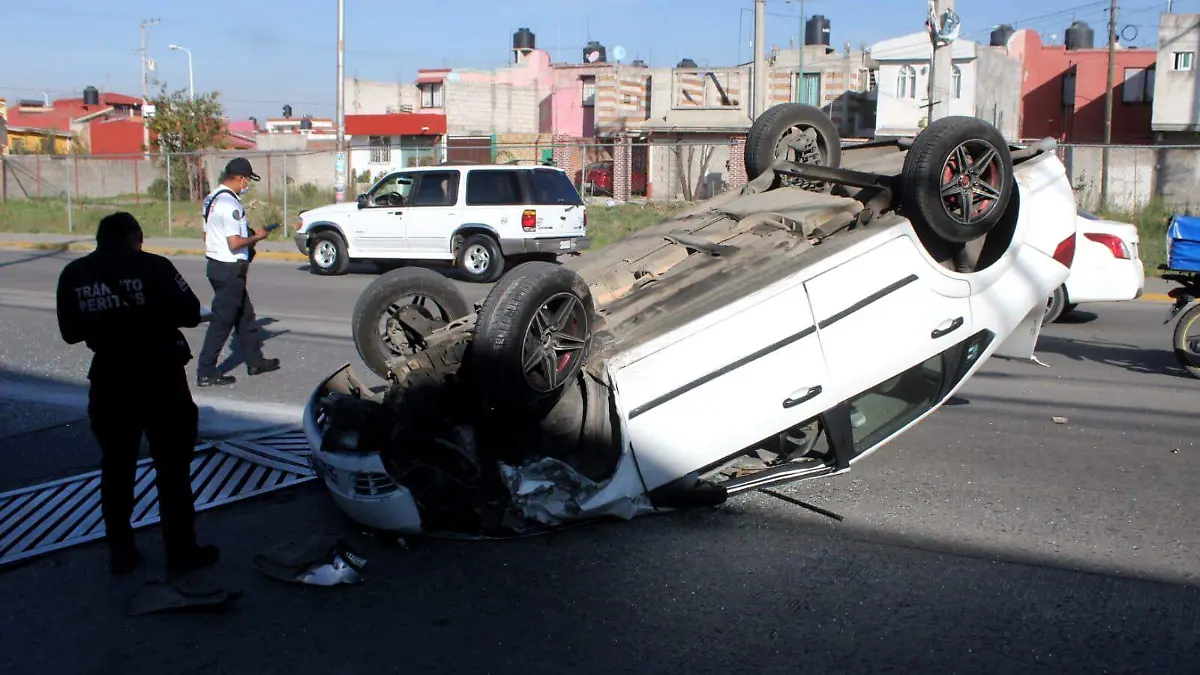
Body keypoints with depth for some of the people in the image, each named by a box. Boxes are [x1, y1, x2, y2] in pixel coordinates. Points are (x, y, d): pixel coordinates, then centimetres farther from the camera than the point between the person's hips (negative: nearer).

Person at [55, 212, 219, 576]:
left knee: (116, 468, 16)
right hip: (159, 378, -3)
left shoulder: (73, 275, 0)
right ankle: (181, 551, 13)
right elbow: (190, 313, -8)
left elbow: (70, 332, 8)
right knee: (172, 467, 6)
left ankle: (121, 552, 23)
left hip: (109, 381, 4)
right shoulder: (152, 266, -11)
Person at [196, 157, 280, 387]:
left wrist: (247, 232, 16)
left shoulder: (212, 198, 11)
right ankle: (205, 373, 2)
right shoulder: (230, 203, -20)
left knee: (245, 316, 19)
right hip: (230, 269, -10)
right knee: (222, 321, -3)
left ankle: (255, 361, 29)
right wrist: (257, 237, -9)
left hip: (216, 263, 10)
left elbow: (207, 235, 17)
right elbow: (234, 243, -25)